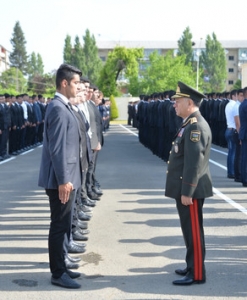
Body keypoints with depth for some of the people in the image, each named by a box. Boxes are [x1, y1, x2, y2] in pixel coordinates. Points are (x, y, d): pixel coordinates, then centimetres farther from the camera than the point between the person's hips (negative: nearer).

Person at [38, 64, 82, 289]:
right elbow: (56, 149, -22)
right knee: (59, 226, 0)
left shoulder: (64, 106, 13)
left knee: (62, 225, 17)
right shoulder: (59, 109, -18)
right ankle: (58, 274, 10)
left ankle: (60, 267, 28)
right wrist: (63, 180, -22)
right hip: (61, 180, -10)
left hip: (67, 177, 10)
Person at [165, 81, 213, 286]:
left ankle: (197, 274, 8)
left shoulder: (196, 126, -19)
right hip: (185, 188, 10)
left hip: (191, 190, -10)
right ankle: (192, 266, 29)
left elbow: (194, 163, -24)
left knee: (194, 231, -1)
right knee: (189, 230, 17)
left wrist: (187, 192, -23)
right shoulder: (189, 124, 13)